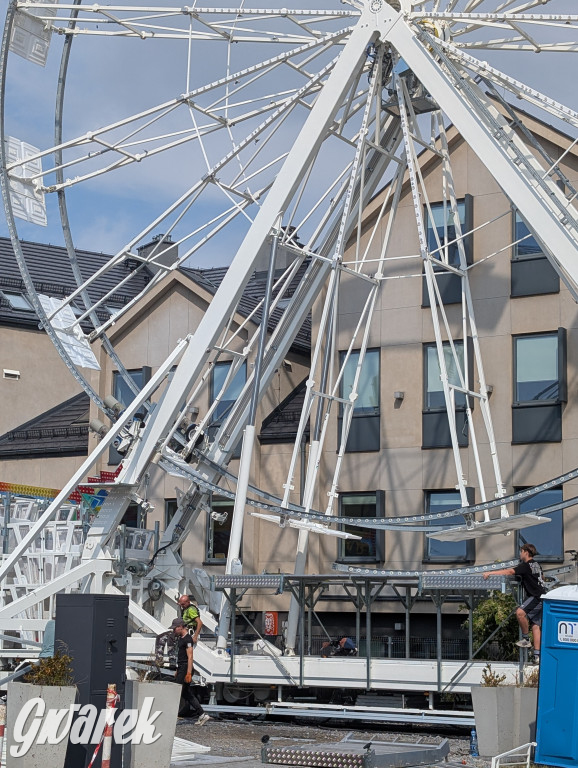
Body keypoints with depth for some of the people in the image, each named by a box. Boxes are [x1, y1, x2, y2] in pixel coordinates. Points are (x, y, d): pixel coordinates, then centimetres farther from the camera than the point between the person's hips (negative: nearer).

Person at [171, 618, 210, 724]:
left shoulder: (187, 639, -14)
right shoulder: (180, 638, 16)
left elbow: (190, 657, -19)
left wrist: (189, 673, -24)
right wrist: (177, 671, 25)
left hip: (185, 669, -10)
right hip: (181, 668, 10)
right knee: (187, 694, 9)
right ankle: (202, 714, 10)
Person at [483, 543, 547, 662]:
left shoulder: (526, 565, -12)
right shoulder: (536, 564, 18)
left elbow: (510, 572, -23)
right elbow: (542, 577, 38)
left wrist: (490, 573, -25)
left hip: (537, 596, -10)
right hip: (541, 596, 10)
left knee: (520, 612, -27)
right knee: (535, 625, 8)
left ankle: (526, 639, -17)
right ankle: (537, 655, 7)